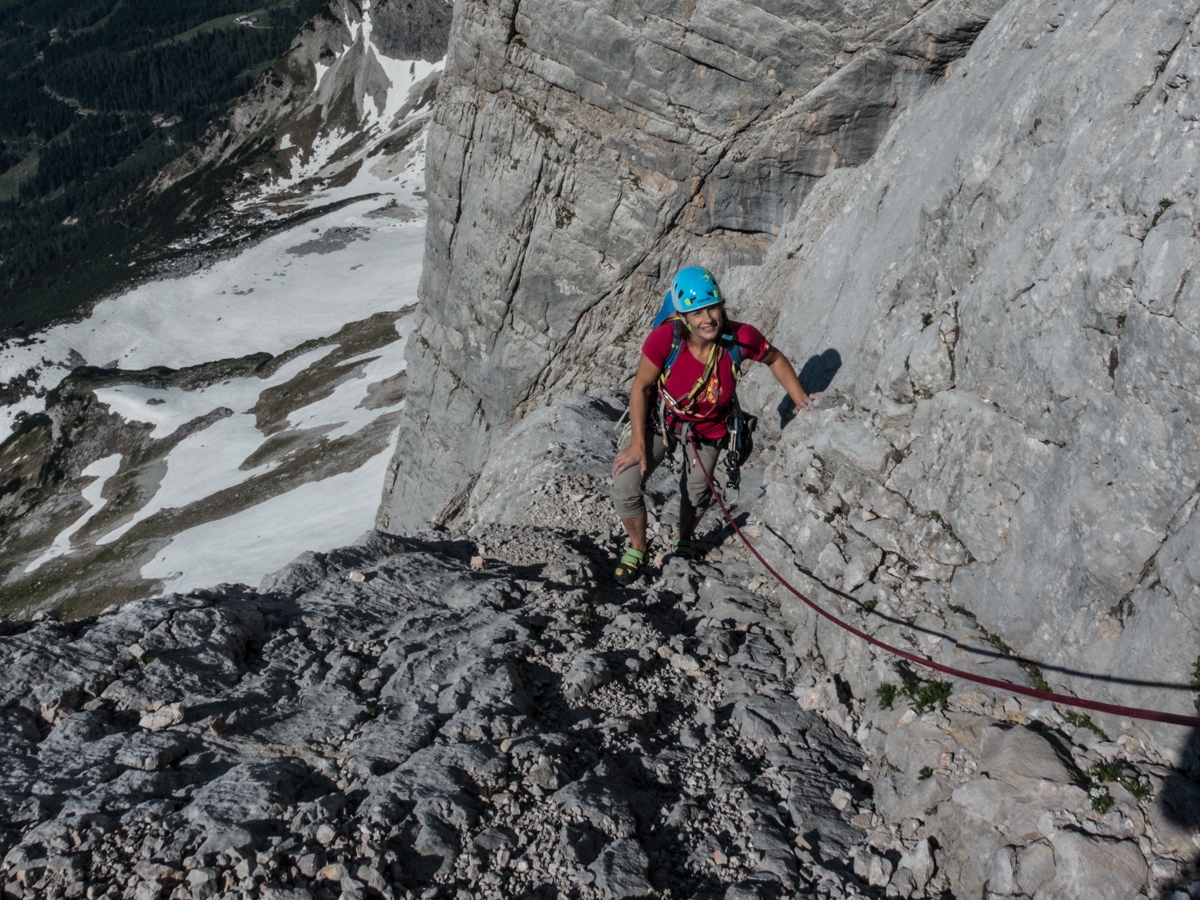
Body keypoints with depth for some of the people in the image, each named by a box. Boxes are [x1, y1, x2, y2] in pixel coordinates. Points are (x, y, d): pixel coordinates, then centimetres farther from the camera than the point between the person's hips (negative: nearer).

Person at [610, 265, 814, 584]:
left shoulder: (741, 339, -31)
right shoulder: (665, 338, -36)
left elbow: (775, 359, -8)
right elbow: (641, 387, -21)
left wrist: (801, 400, -6)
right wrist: (638, 443, -18)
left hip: (708, 429, 2)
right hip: (660, 419, -2)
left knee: (696, 493, 21)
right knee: (625, 487, -13)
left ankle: (684, 543, 55)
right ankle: (637, 551, 17)